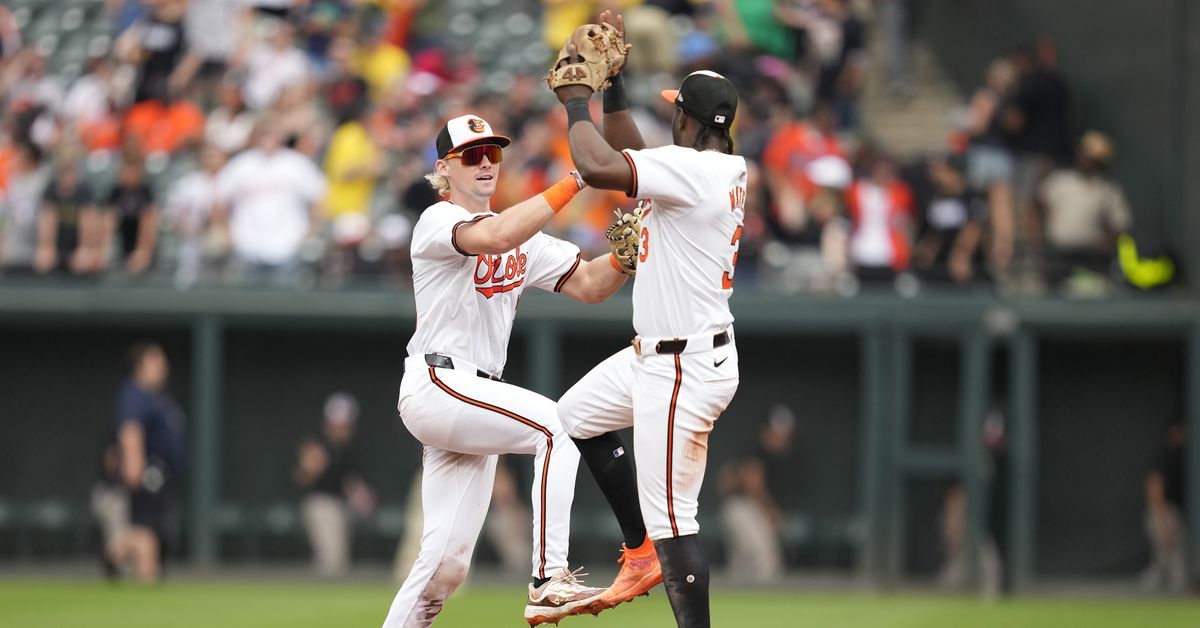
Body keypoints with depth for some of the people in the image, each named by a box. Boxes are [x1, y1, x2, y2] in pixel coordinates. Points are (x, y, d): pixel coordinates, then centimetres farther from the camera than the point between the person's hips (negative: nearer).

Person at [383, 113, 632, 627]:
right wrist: (573, 182, -31)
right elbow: (495, 238, -30)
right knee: (556, 425, -27)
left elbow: (591, 285, 10)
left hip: (473, 400, 9)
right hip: (435, 387, -9)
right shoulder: (439, 222, -7)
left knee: (448, 559, 4)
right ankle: (549, 582, -34)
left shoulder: (523, 237, 18)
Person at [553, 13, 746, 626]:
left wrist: (576, 102, -17)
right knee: (576, 414, 27)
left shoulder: (693, 169, -23)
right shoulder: (725, 170, 7)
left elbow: (598, 167, -33)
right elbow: (628, 152, 20)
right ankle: (642, 552, 30)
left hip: (686, 369, -11)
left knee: (671, 516, -8)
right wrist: (611, 78, 12)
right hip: (658, 354, 11)